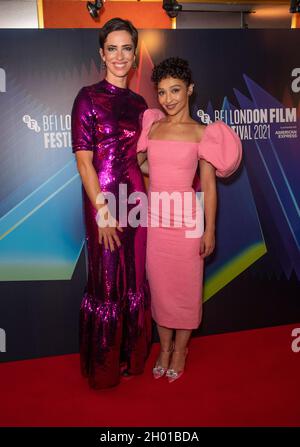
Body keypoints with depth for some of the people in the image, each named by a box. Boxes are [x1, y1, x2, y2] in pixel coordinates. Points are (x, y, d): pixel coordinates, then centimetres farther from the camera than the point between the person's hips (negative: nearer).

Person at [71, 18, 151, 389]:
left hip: (136, 197, 6)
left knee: (134, 277, 14)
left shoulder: (138, 103, 11)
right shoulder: (88, 98, -7)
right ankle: (104, 366, 26)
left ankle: (131, 355, 34)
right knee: (106, 281, 5)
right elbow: (84, 161, -12)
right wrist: (102, 212, -16)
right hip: (104, 199, -6)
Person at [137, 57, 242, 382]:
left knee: (185, 285, 7)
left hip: (186, 217, -3)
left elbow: (208, 184, -4)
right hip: (154, 216, 3)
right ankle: (164, 347, 31)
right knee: (159, 284, 11)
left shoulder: (201, 133, -2)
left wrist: (209, 230, -5)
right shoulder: (151, 125, 6)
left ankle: (180, 349, 28)